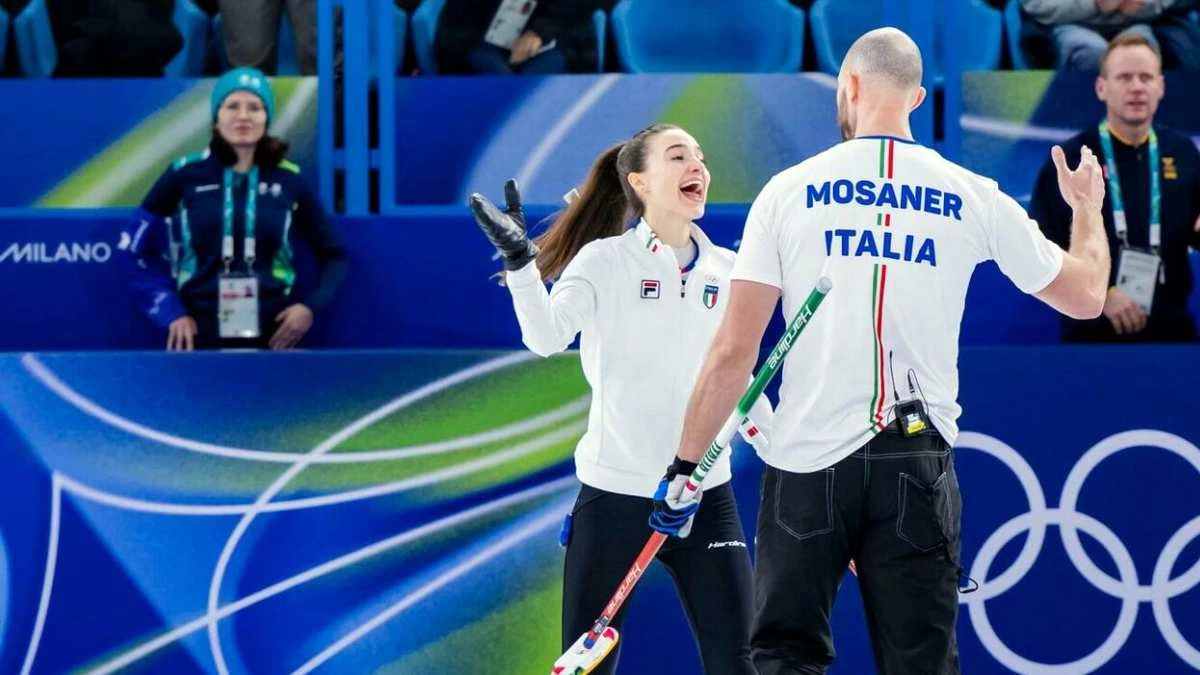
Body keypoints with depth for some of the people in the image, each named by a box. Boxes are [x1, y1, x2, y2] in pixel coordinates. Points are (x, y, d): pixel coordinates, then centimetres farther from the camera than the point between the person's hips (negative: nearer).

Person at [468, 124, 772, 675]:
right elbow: (547, 338, -21)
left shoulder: (727, 272, 7)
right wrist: (519, 260, -36)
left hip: (705, 498, 3)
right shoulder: (604, 260, -4)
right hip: (614, 497, -3)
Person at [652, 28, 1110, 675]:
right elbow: (1086, 295, 14)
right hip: (917, 466, 1)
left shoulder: (788, 191, -1)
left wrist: (685, 465, 4)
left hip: (807, 462, -1)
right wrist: (1087, 209, 34)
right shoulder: (974, 198, 2)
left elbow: (733, 354, -5)